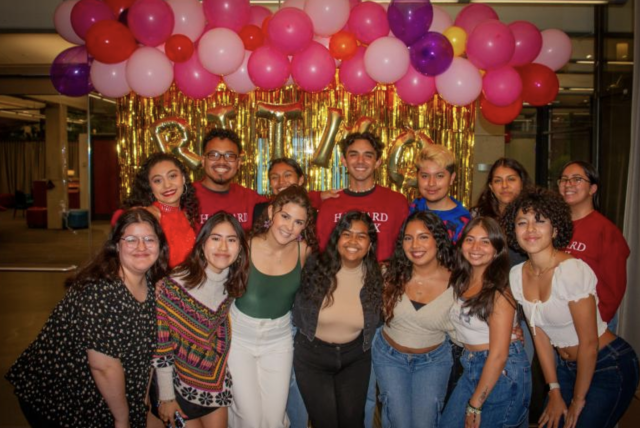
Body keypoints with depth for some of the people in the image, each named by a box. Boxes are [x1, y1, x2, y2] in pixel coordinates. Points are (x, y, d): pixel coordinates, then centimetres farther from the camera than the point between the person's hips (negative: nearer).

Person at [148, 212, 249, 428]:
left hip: (216, 382, 5)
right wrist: (166, 396, -12)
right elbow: (160, 345, -18)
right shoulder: (175, 285, -25)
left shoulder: (233, 283, -8)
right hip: (179, 384, -4)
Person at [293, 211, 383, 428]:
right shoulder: (315, 267, -17)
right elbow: (297, 314, -1)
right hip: (312, 355, -1)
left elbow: (376, 321, 6)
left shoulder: (376, 277, -11)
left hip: (355, 357, 1)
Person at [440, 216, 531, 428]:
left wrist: (475, 405, -15)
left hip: (502, 372, -6)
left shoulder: (498, 291, -18)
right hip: (472, 367, 6)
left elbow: (498, 355, -19)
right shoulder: (460, 281, 2)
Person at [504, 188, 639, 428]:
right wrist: (555, 393, 1)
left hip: (610, 367, -5)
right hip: (566, 367, 6)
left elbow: (589, 343, -20)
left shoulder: (573, 270, -25)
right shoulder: (516, 276, -6)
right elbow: (540, 336, 1)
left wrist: (578, 400, -10)